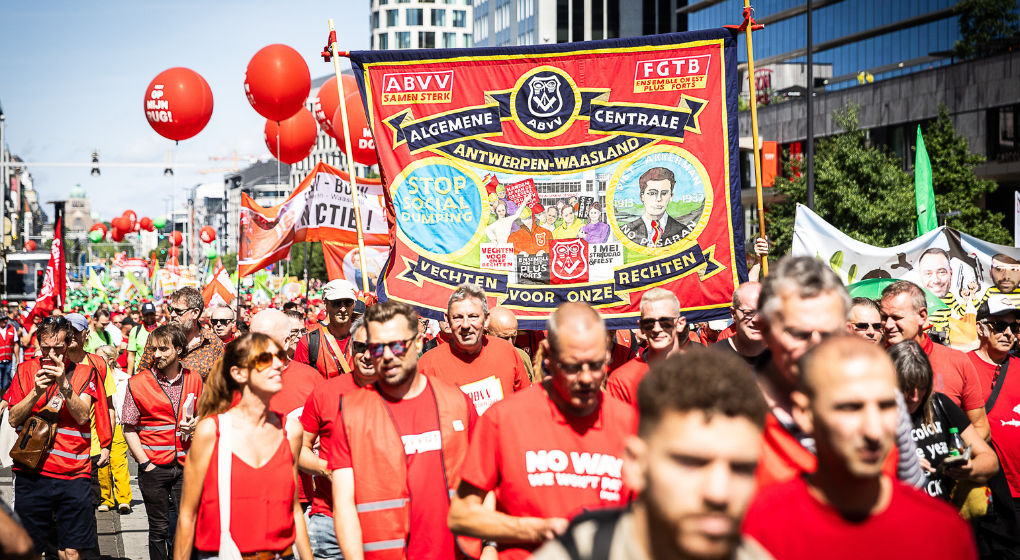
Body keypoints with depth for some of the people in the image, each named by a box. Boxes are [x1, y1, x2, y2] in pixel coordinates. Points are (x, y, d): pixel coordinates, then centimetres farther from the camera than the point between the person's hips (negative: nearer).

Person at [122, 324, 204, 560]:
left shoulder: (193, 379, 3)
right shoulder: (137, 383, -4)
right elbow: (129, 429, -1)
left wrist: (193, 424, -5)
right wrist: (144, 462, -8)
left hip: (185, 466, 2)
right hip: (154, 468, -2)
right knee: (159, 529, 6)